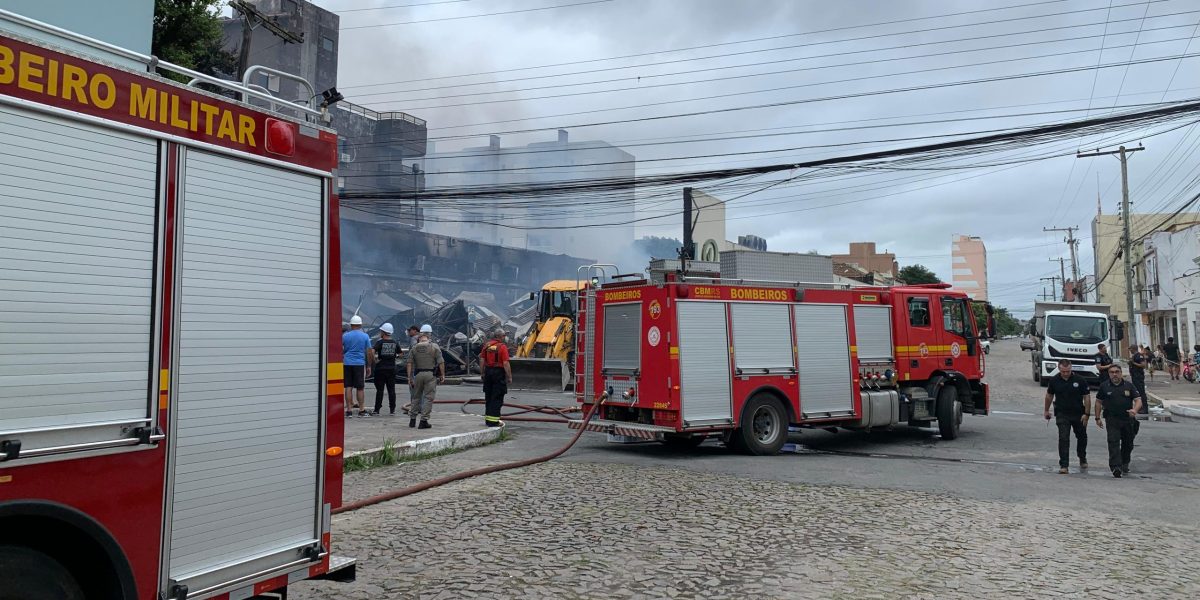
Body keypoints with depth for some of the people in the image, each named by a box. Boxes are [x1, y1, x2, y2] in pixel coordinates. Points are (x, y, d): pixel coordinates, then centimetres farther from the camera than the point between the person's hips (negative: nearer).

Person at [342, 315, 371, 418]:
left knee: (348, 387, 4)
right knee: (360, 388, 3)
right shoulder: (365, 336, 1)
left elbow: (341, 350, 3)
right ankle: (361, 410, 5)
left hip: (347, 363, 1)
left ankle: (349, 410, 4)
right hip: (360, 364, -1)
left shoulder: (345, 336, 2)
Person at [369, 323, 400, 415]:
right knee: (391, 390, 8)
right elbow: (400, 354, 11)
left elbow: (371, 351, -22)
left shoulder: (380, 342, -9)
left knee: (379, 390, 3)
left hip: (380, 369, -3)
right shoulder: (395, 343, 2)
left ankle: (377, 409, 5)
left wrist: (374, 361, -11)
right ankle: (392, 409, 8)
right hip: (392, 369, 3)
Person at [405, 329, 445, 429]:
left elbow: (410, 363, 3)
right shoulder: (434, 347, -1)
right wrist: (443, 375, 0)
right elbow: (441, 362, -6)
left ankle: (412, 419, 18)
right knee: (428, 398, 1)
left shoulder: (414, 348, 6)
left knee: (416, 397, 15)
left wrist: (410, 378, 6)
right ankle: (424, 420, -2)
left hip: (418, 374, 3)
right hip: (430, 374, -3)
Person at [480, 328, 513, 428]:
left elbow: (482, 360, 7)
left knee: (489, 397, 15)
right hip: (499, 373, -6)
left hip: (488, 372, 6)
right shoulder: (502, 347, -12)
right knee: (497, 398, 0)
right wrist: (509, 377, -10)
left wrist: (483, 373, 16)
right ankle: (493, 421, 0)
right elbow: (505, 363, -16)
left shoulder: (487, 345, 6)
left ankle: (488, 418, 23)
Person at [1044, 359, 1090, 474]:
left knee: (1082, 437, 18)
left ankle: (1082, 459, 42)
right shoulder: (1054, 381, -5)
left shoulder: (1079, 380, -11)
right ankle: (1063, 465, -7)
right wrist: (1047, 410, 15)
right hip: (1062, 415, 0)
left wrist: (1086, 414, -11)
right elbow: (1049, 395, 9)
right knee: (1063, 439, -8)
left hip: (1078, 414, 0)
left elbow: (1087, 397, -7)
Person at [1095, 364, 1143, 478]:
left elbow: (1138, 400, -2)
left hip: (1128, 419, 2)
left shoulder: (1129, 386, 3)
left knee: (1128, 443, 14)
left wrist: (1135, 410, -24)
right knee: (1113, 442, -14)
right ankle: (1116, 467, -21)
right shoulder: (1104, 386, 2)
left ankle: (1125, 464, 36)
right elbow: (1098, 402, 9)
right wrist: (1098, 418, 6)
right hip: (1112, 420, -2)